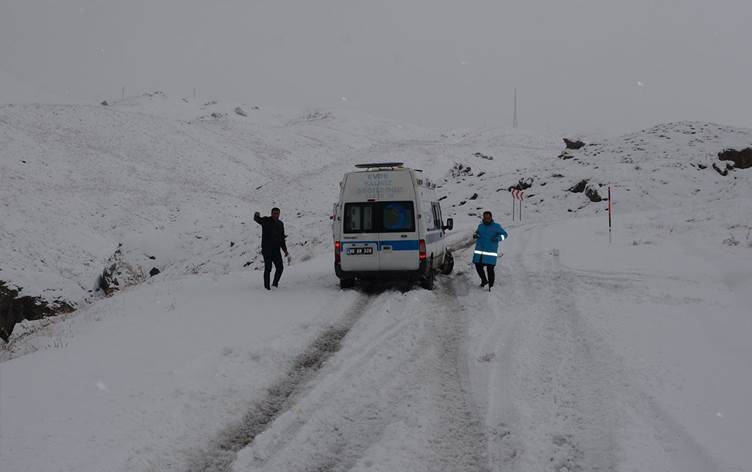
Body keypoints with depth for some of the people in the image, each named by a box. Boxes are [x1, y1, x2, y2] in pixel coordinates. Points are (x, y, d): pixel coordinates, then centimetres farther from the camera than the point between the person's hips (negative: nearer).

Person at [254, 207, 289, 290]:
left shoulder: (280, 224, 14)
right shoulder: (266, 221, -3)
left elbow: (282, 239, 19)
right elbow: (257, 219, -23)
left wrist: (285, 250, 14)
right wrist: (256, 216, -48)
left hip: (276, 249, 6)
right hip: (267, 249, -6)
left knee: (280, 268, 6)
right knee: (268, 268, -7)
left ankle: (275, 284, 24)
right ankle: (266, 286, 0)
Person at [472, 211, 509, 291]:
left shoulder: (496, 226, -2)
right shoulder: (481, 226, 8)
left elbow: (505, 234, 3)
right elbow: (477, 232, 26)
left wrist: (498, 238, -15)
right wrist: (474, 235, 2)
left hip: (491, 251, -4)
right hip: (479, 251, 4)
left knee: (490, 269, -8)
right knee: (478, 266, 0)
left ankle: (490, 286, 9)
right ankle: (484, 280, 26)